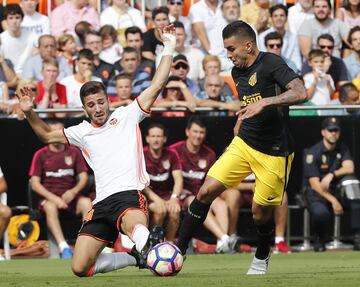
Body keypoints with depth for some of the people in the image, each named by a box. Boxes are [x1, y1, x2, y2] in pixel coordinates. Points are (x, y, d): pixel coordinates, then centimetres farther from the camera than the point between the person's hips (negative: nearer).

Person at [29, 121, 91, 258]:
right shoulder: (40, 155, 4)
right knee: (50, 207, -37)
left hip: (70, 197, 2)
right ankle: (63, 247, -47)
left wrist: (73, 191, -16)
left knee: (86, 203, -31)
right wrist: (53, 198, -17)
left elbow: (83, 176, 6)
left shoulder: (74, 152, 10)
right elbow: (35, 183, -2)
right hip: (49, 198, -2)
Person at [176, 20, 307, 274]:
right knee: (206, 191, -9)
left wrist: (264, 103, -37)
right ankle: (179, 250, -1)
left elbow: (301, 93, -29)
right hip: (244, 144, 6)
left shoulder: (271, 63, -16)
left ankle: (262, 258, 32)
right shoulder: (237, 73, 9)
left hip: (274, 153, -6)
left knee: (261, 213, 1)